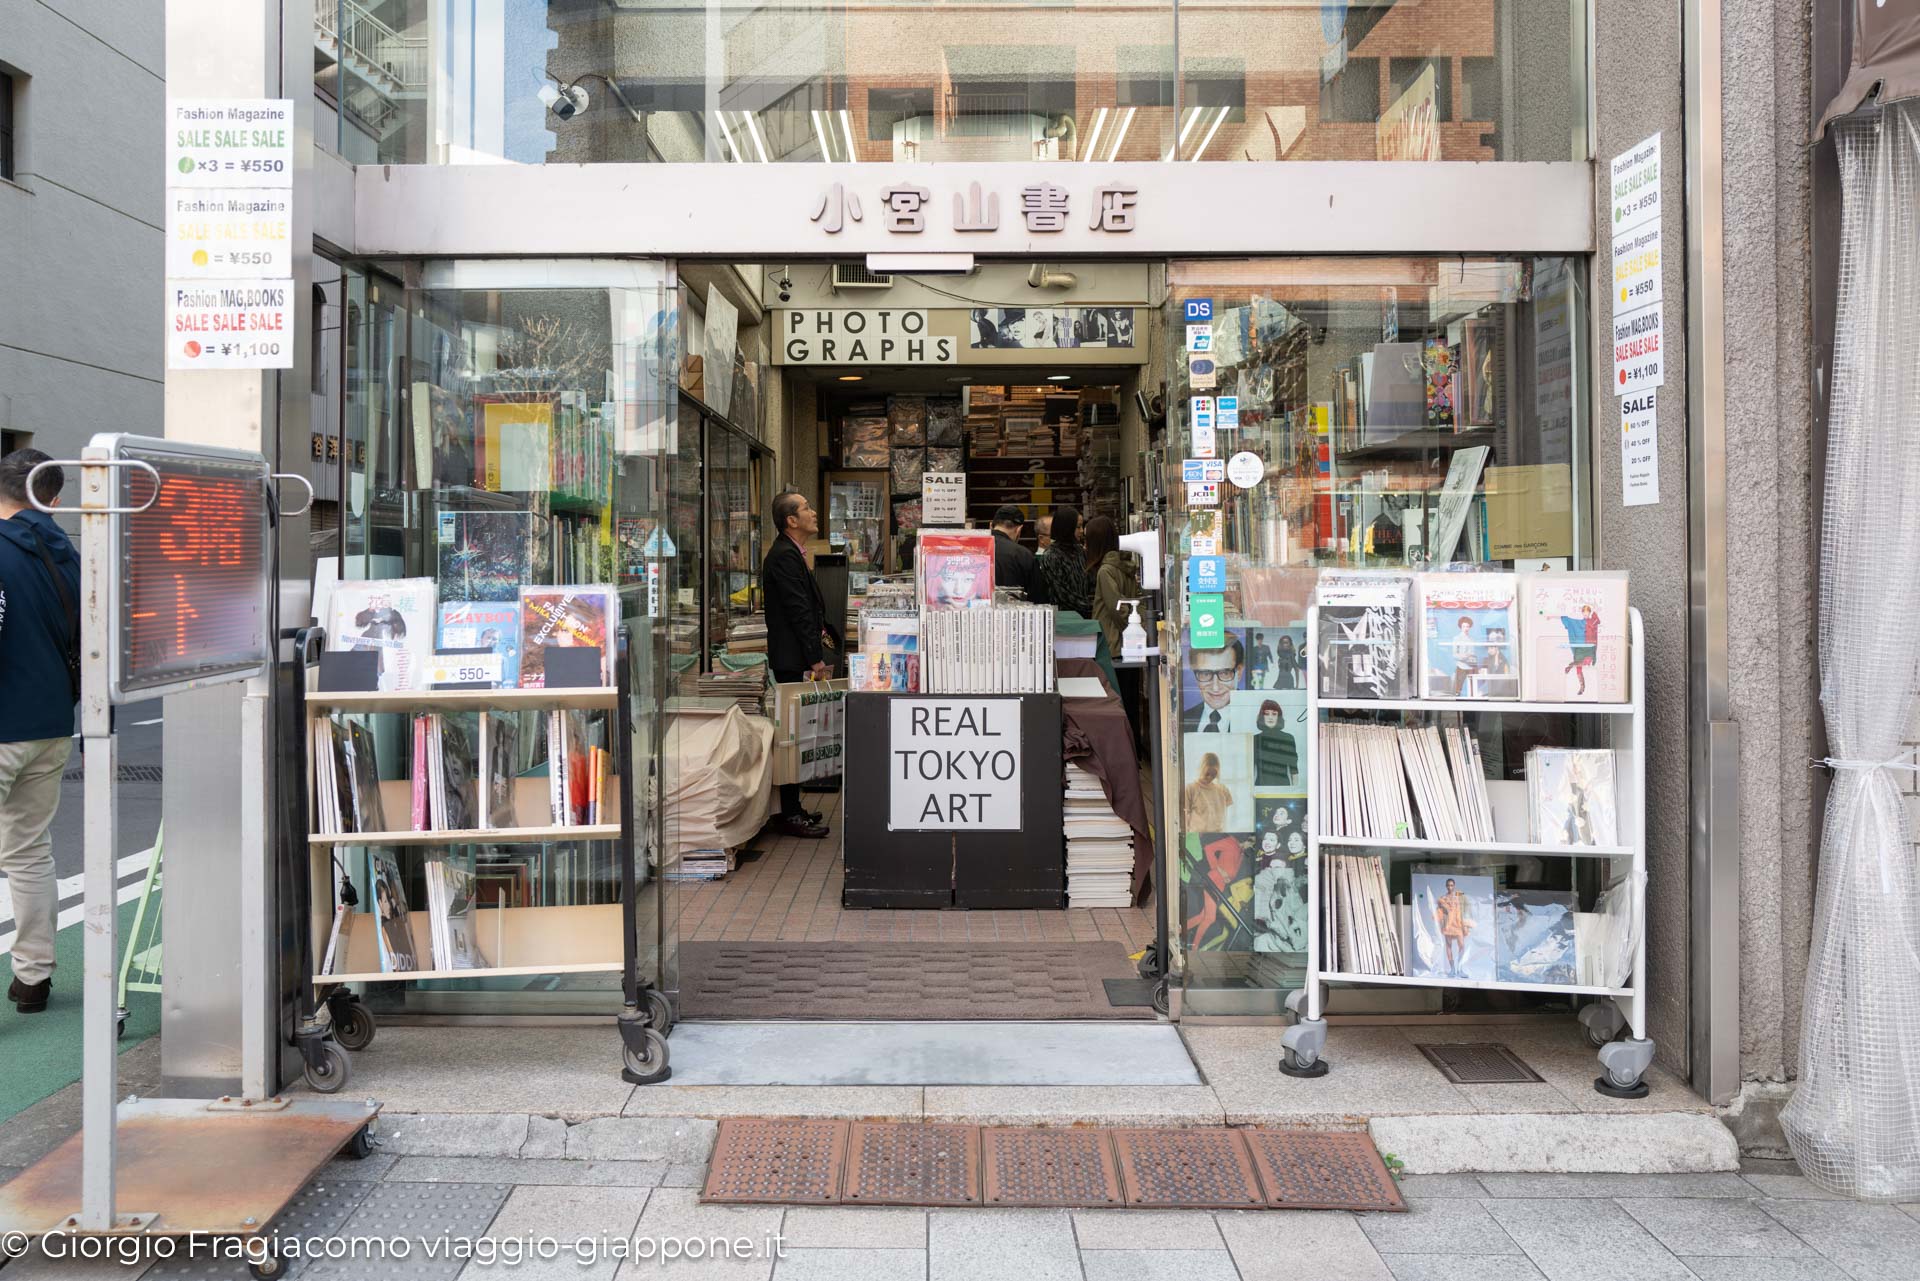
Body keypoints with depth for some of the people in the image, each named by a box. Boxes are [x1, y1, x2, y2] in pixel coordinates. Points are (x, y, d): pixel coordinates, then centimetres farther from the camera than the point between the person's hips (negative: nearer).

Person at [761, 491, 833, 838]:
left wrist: (818, 633, 13)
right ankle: (789, 815, -1)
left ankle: (791, 809, 21)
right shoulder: (785, 557, -16)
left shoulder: (790, 554, 18)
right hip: (794, 660, -11)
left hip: (796, 657, 11)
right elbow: (799, 611, -19)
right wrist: (815, 659, -18)